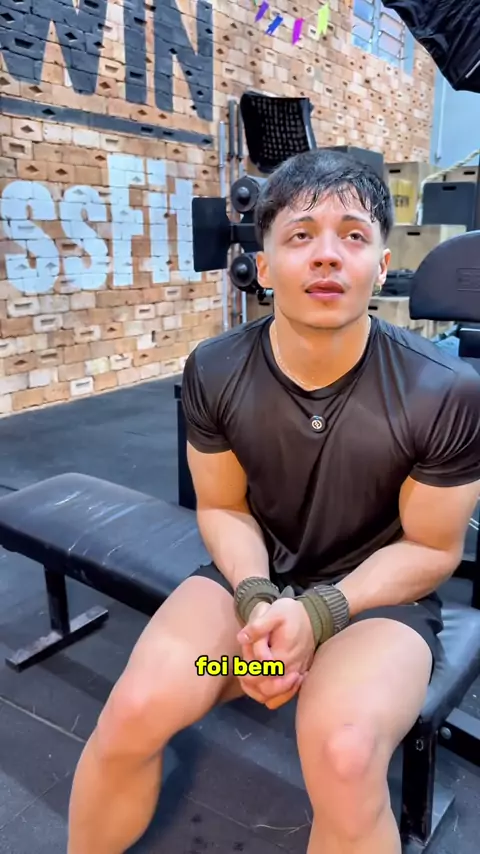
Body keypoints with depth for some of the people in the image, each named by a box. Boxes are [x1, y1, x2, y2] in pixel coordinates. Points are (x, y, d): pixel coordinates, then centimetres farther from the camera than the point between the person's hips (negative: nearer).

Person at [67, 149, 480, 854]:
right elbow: (222, 508, 1)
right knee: (134, 712, -19)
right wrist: (256, 600, -17)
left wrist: (318, 614, -21)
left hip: (381, 595, -1)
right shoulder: (214, 372, -11)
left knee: (343, 758, -31)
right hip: (254, 578, 3)